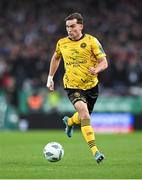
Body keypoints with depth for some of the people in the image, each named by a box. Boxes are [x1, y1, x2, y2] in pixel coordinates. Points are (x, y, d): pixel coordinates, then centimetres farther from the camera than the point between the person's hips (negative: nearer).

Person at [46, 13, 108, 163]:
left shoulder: (91, 41, -8)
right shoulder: (62, 43, 0)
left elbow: (104, 62, -9)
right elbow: (56, 58, 21)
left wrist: (96, 70, -30)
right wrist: (50, 77, 19)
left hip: (91, 85, 1)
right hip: (72, 85, -1)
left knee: (84, 116, 17)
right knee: (83, 112, -25)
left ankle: (69, 122, 56)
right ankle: (94, 151, -29)